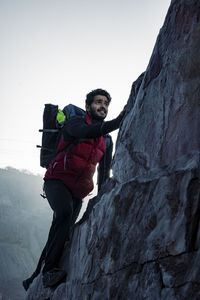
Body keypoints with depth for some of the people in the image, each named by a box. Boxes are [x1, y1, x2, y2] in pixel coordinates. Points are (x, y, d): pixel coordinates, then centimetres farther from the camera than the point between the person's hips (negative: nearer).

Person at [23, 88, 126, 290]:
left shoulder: (107, 141, 14)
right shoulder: (75, 123, -4)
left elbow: (104, 174, 17)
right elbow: (87, 132, -30)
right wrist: (117, 122, -42)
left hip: (78, 191, 6)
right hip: (57, 181, -6)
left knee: (63, 234, 2)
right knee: (65, 212, -33)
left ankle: (35, 279, 14)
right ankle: (49, 269, -32)